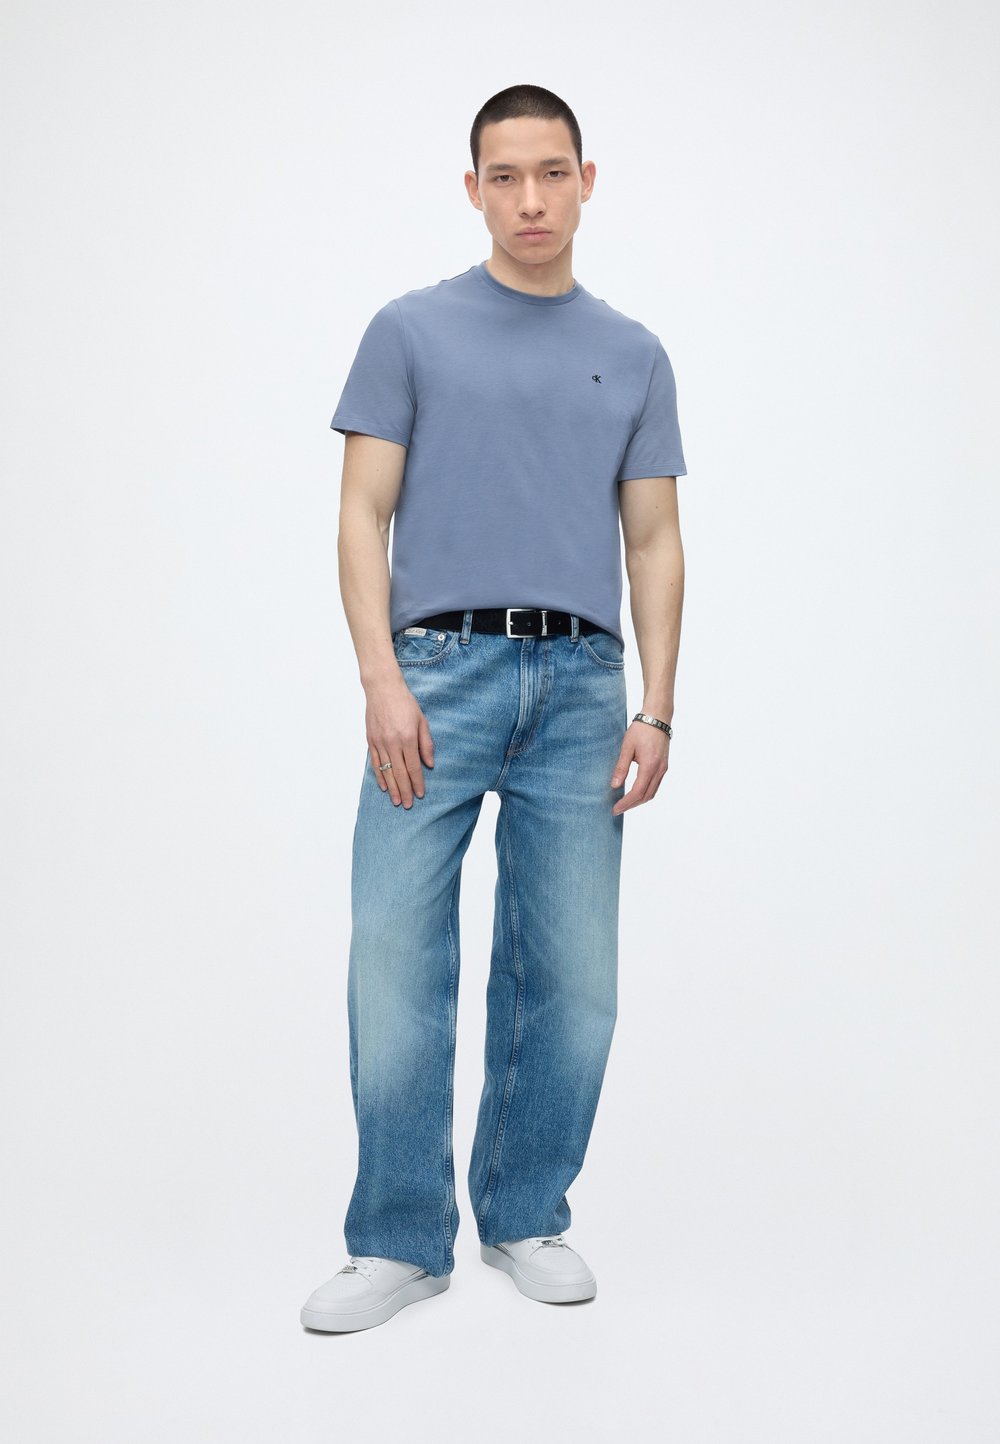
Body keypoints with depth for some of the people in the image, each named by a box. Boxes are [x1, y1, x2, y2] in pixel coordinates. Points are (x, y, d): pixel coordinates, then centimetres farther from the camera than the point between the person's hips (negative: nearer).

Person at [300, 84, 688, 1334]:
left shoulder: (633, 358, 13)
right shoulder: (411, 331, 5)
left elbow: (653, 543, 10)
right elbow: (365, 516, 0)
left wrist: (654, 709, 0)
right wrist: (383, 680, -13)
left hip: (578, 685, 3)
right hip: (440, 674, -2)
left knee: (568, 973, 5)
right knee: (396, 957, -6)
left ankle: (524, 1216, 22)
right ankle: (400, 1237, 8)